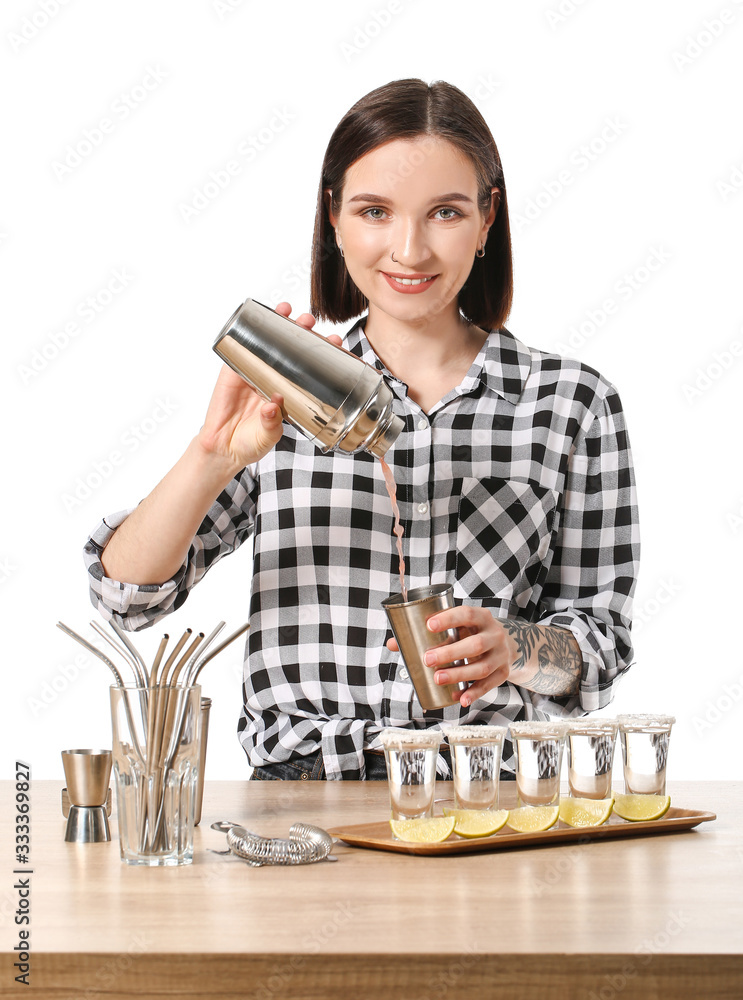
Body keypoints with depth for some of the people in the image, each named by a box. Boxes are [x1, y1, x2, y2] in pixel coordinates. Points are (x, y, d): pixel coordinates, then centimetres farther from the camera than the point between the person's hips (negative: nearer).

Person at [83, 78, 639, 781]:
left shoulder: (572, 403, 6)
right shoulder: (287, 396, 7)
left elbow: (601, 647, 8)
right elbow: (126, 597, 1)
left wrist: (513, 647, -13)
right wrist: (214, 455, -14)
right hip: (298, 805, 0)